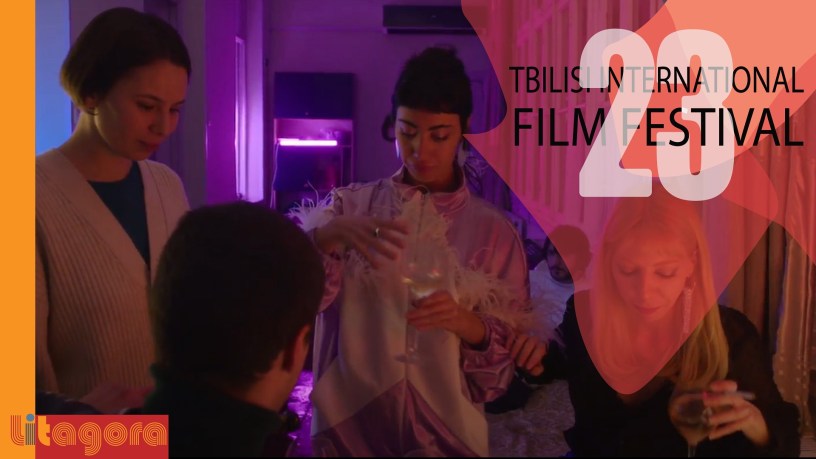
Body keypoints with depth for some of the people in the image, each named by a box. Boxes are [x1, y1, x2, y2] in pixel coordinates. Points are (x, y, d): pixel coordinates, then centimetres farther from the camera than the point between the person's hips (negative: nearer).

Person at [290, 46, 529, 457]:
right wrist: (329, 236, -34)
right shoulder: (350, 205, -3)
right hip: (347, 419, 0)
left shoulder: (493, 231, -3)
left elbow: (511, 350, -1)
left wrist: (466, 323, -20)